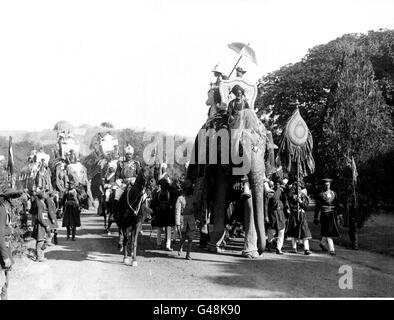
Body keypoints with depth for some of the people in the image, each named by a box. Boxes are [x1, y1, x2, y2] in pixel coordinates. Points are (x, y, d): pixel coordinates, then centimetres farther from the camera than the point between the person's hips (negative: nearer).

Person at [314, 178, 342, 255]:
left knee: (332, 230, 9)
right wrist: (316, 217, -1)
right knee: (328, 231, -9)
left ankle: (322, 243, 34)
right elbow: (317, 206, 1)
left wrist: (339, 214, 0)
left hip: (333, 215, 4)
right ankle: (331, 249, -9)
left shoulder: (334, 194, 10)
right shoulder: (321, 195, 0)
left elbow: (337, 205, 11)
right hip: (324, 214, -4)